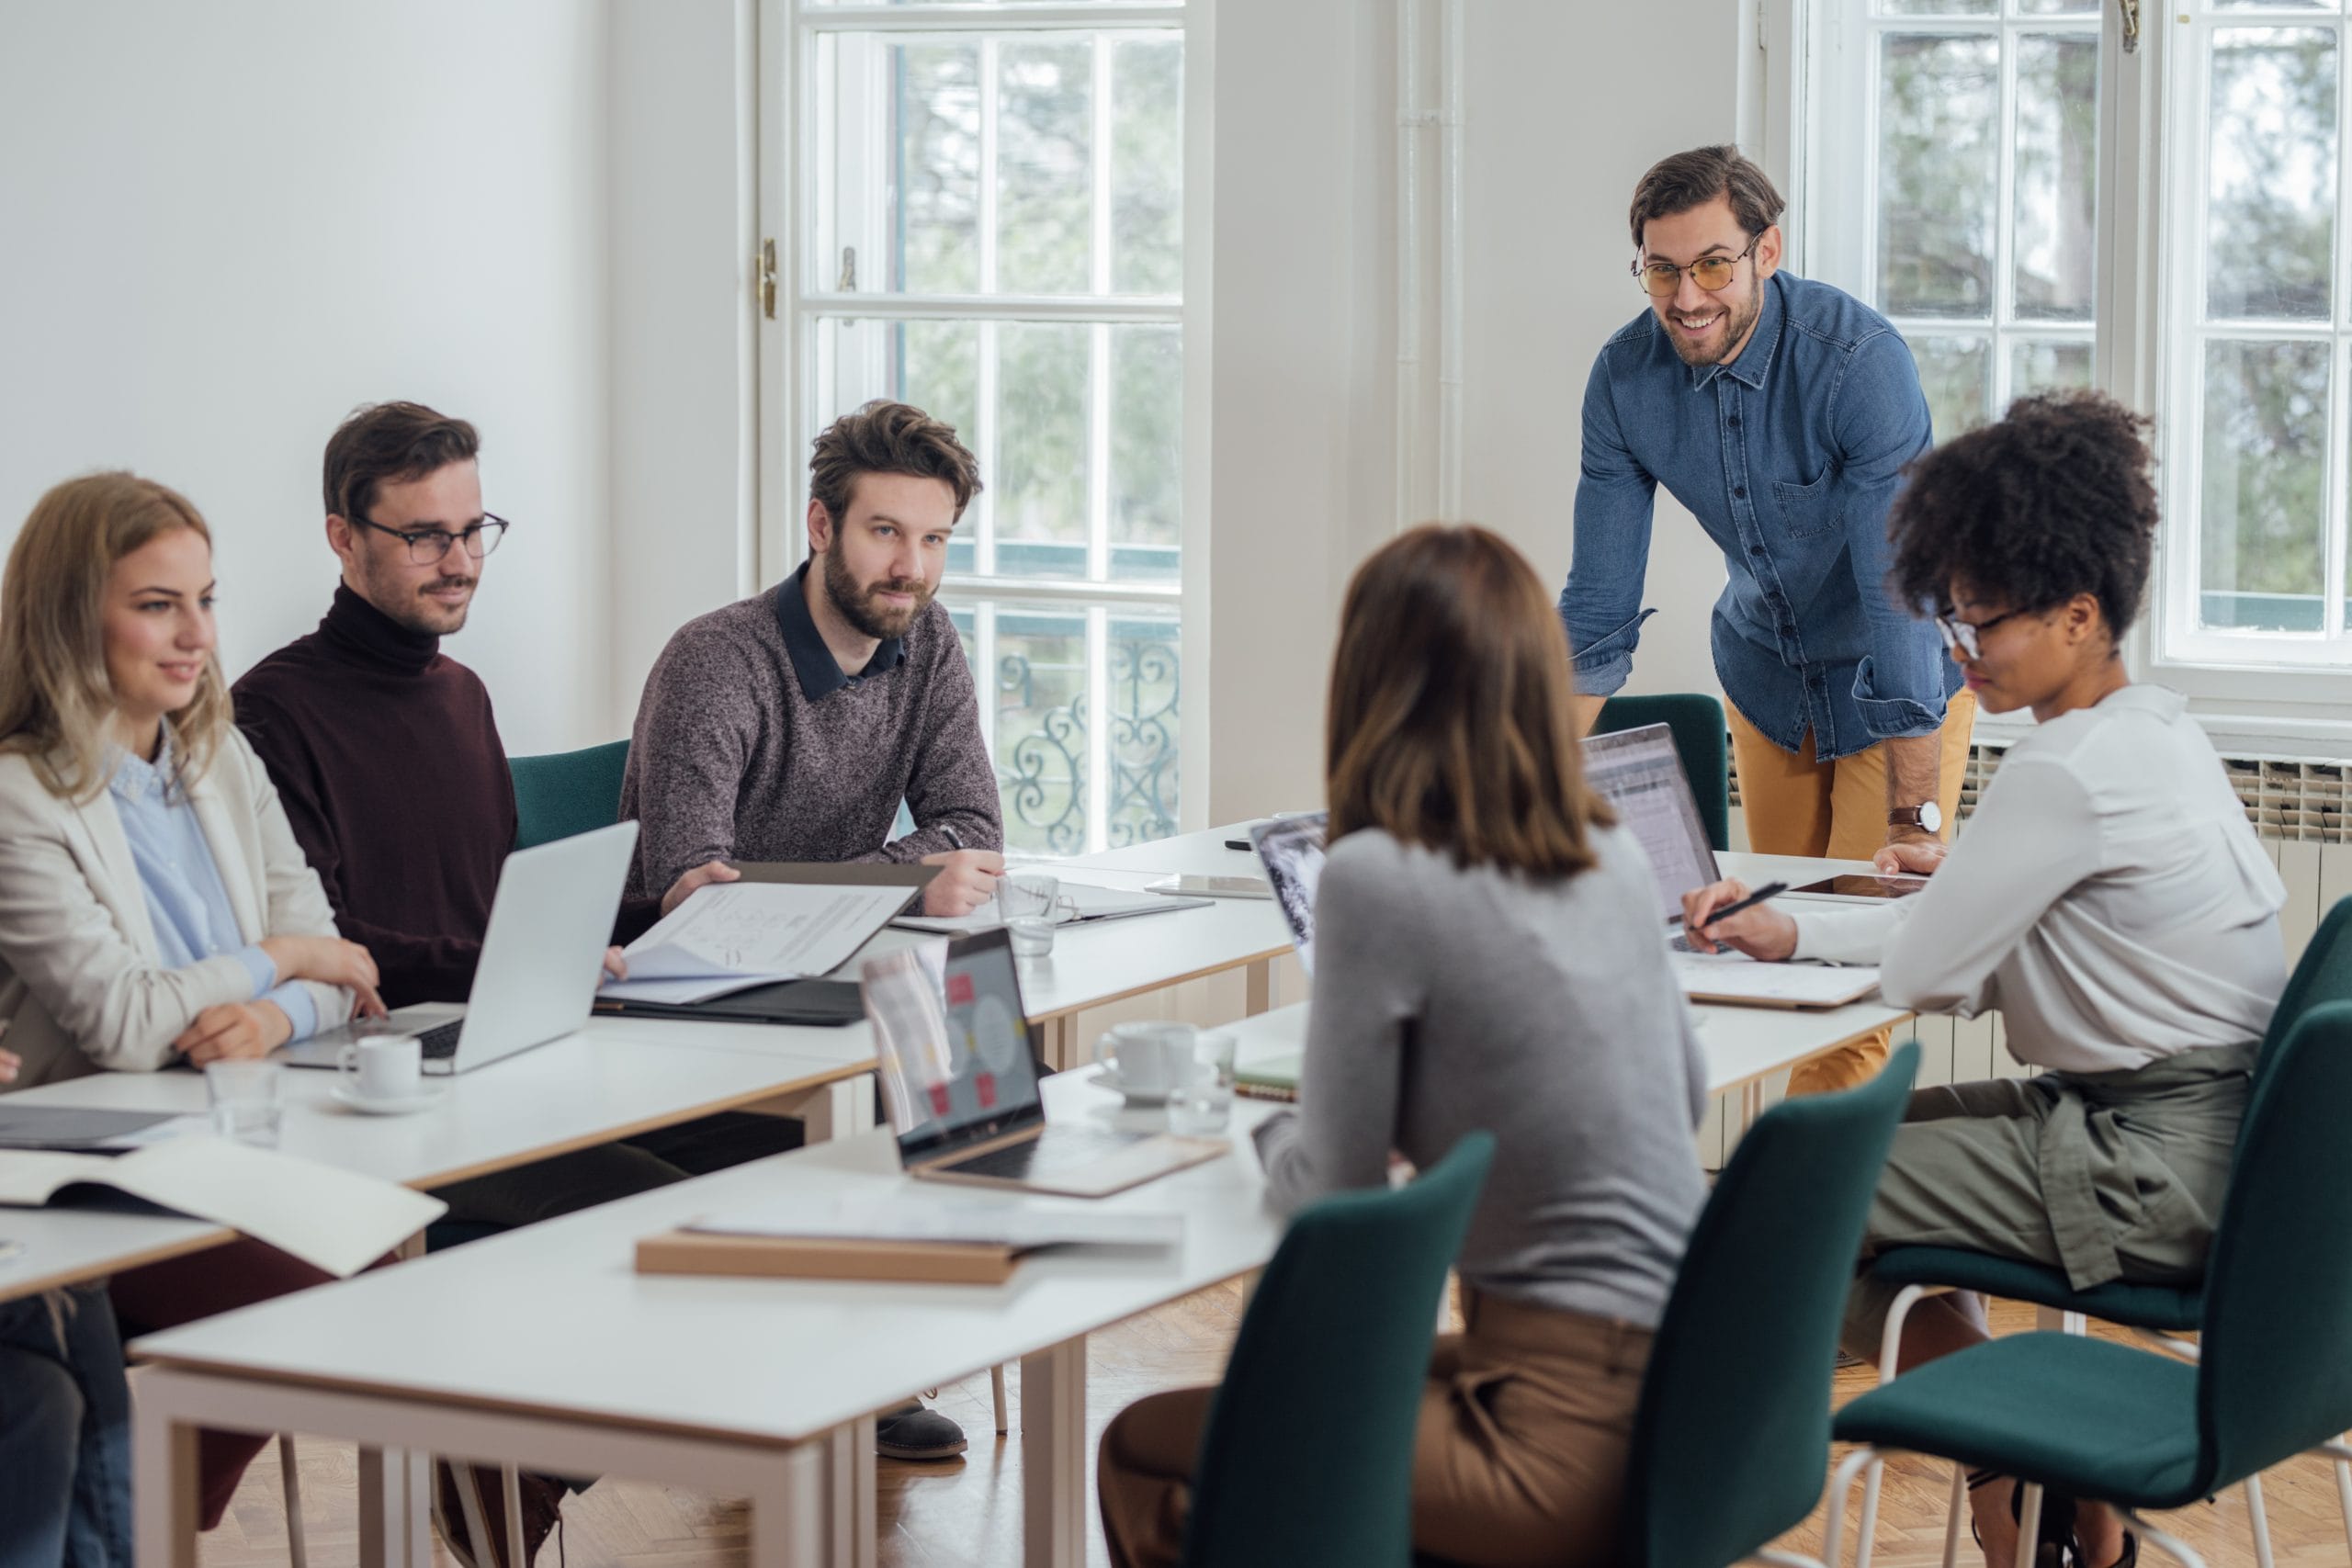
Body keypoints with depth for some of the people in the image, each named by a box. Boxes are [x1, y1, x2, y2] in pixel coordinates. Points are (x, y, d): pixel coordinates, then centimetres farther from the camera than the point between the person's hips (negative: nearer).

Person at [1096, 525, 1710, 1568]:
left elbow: (1334, 1192, -8)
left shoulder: (1376, 878, -15)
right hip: (1681, 1384, 8)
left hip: (1578, 1439, -8)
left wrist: (1275, 1140, 14)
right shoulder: (1611, 857, 6)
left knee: (1144, 1459, 5)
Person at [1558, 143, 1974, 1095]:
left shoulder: (1858, 360, -31)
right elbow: (1599, 612, -9)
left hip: (1900, 681, -5)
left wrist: (1915, 821, -37)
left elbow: (1904, 598, -34)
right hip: (1767, 669, 5)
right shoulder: (1626, 377, -15)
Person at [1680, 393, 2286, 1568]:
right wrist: (1790, 933, 12)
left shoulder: (2069, 773, -21)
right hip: (2196, 1128, 10)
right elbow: (1977, 944, 16)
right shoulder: (2154, 730, 10)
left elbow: (1924, 974, -16)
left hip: (2163, 1172, -10)